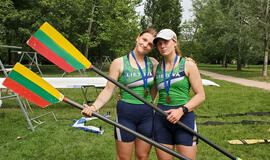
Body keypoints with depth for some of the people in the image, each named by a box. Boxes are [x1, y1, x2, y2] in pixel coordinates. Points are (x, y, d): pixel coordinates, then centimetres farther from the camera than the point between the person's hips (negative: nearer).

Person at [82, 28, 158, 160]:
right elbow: (108, 90, -8)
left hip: (147, 114, 3)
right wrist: (94, 107, -21)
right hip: (125, 114, -3)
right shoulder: (119, 63, -4)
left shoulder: (153, 63, 6)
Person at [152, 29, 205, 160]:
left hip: (184, 117, -3)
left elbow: (200, 95, -3)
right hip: (161, 118, 3)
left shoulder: (188, 65, -1)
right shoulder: (156, 68, 10)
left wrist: (182, 110, -16)